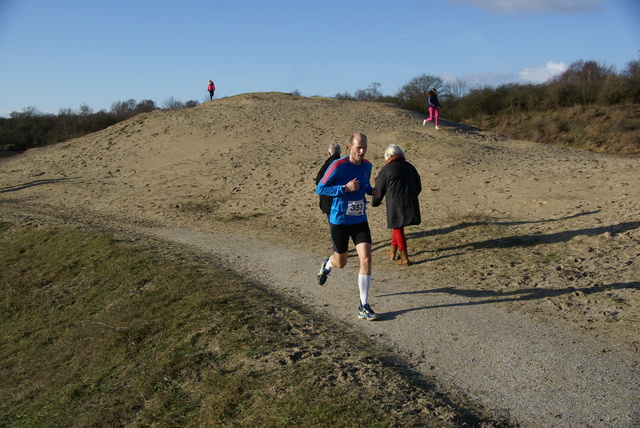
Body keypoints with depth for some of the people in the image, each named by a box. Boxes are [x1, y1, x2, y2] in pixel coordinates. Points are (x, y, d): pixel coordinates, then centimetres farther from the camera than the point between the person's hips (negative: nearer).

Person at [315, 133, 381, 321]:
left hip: (360, 221, 4)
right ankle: (327, 265, 52)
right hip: (339, 221, -4)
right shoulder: (338, 166, -16)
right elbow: (320, 189, -14)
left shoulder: (367, 165, 3)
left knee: (366, 260, -10)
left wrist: (372, 191, -2)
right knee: (341, 263, 12)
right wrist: (345, 188, -25)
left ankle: (364, 307, 0)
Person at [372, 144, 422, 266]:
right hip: (410, 203, 6)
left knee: (397, 228, 5)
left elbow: (379, 189, 1)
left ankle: (404, 258, 6)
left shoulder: (387, 169, -7)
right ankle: (393, 251, 32)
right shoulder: (409, 167, 9)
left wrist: (375, 203, 18)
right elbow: (418, 186, 18)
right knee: (397, 226, 21)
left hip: (395, 204, -6)